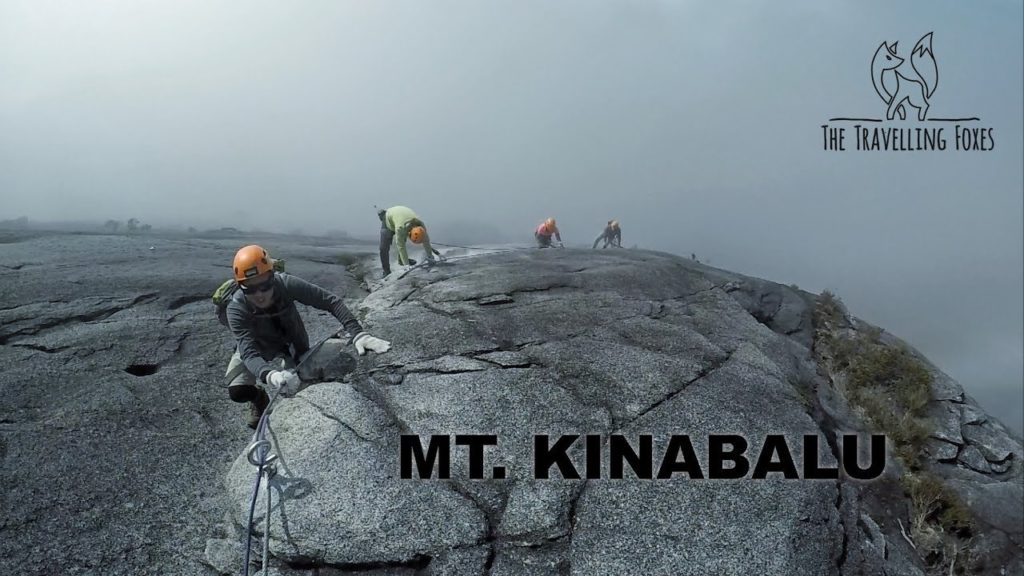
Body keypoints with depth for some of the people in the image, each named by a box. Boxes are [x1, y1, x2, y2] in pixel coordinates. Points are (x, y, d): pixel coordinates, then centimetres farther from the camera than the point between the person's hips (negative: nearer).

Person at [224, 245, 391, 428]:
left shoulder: (286, 284, -33)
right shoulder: (236, 309, -34)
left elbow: (331, 301, -29)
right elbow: (249, 353, -43)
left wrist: (358, 333, -42)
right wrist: (270, 375, -66)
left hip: (289, 345, 1)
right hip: (256, 347, -1)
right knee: (237, 391, -20)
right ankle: (259, 398, 16)